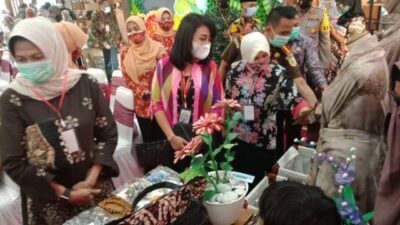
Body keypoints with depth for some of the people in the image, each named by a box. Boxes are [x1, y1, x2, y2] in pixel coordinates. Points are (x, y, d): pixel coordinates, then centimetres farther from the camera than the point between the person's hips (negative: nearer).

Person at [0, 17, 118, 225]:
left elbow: (108, 135, -2)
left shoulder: (85, 85, -8)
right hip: (48, 200, -1)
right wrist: (65, 193, -12)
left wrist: (91, 180, -11)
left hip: (97, 190, 2)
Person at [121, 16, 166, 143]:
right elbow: (127, 78, 3)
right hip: (141, 103, 3)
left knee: (161, 138, 5)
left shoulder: (157, 48, -9)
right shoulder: (126, 52, 2)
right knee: (147, 139, 14)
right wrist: (142, 92, -11)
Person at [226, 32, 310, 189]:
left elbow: (293, 99, -21)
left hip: (263, 142, -2)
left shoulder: (277, 73, -12)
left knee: (256, 183, 12)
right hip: (234, 137, 3)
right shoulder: (235, 69, -3)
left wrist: (305, 110, -39)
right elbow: (225, 98, 10)